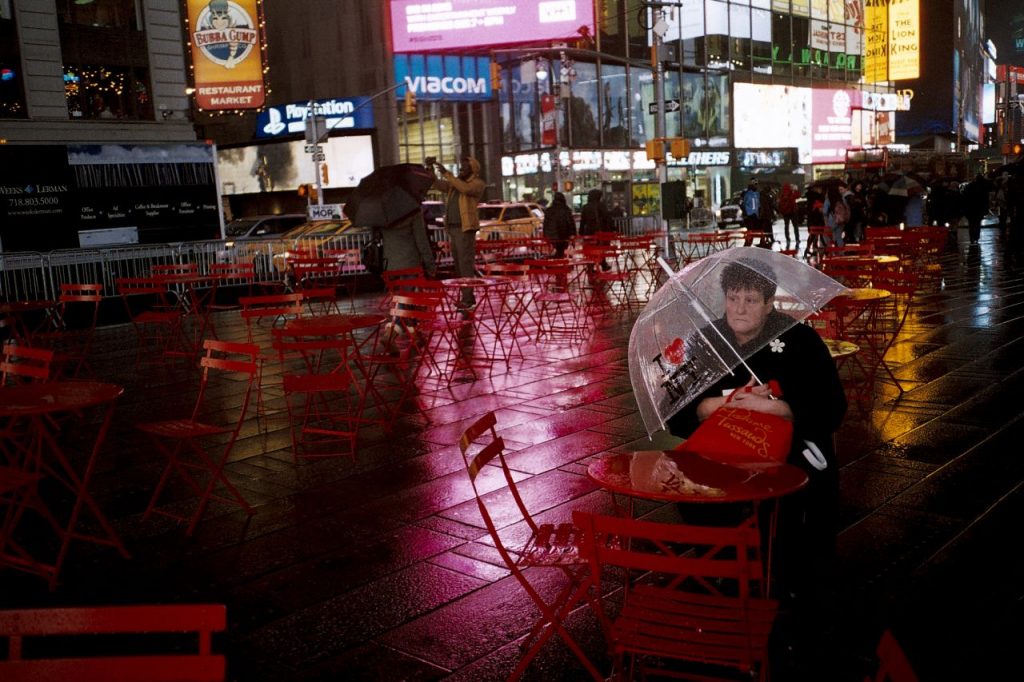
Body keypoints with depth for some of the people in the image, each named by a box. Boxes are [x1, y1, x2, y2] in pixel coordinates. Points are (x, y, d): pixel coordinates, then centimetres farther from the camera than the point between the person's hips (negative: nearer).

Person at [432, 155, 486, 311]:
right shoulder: (454, 182, 21)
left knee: (466, 264, -11)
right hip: (452, 228, 8)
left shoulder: (478, 183, -2)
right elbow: (439, 184, 12)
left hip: (465, 228, -8)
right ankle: (467, 298, 14)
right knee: (458, 264, 9)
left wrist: (447, 174, -21)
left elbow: (465, 188, -22)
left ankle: (467, 300, -13)